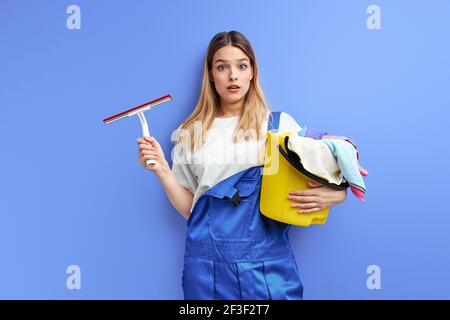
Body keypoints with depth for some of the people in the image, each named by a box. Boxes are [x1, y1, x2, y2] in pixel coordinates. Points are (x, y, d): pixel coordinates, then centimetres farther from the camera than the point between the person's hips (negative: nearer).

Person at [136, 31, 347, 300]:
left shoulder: (280, 124, 0)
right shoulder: (191, 133, 5)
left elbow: (314, 184, 4)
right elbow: (190, 207, 5)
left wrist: (334, 194, -16)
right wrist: (161, 168, -7)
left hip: (268, 262, -1)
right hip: (207, 262, 1)